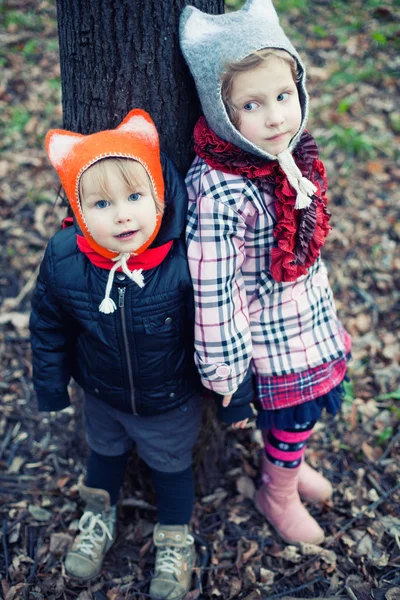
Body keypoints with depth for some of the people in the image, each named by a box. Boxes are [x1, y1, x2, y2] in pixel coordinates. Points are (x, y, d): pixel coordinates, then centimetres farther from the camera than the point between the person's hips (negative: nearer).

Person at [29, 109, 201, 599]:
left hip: (170, 403, -2)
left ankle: (175, 541, 55)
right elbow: (48, 325, -6)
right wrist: (51, 384, 3)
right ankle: (98, 519, 64)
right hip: (102, 395, 3)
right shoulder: (63, 260, -25)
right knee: (104, 451, 31)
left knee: (170, 466, 23)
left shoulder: (184, 264, -33)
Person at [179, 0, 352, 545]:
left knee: (303, 409, 27)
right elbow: (212, 291, -27)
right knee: (292, 414, 15)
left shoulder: (292, 152, -8)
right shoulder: (219, 193, -33)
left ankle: (289, 462, 58)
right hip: (269, 340, -7)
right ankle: (278, 495, 46)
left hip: (312, 317, 7)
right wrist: (226, 371, -18)